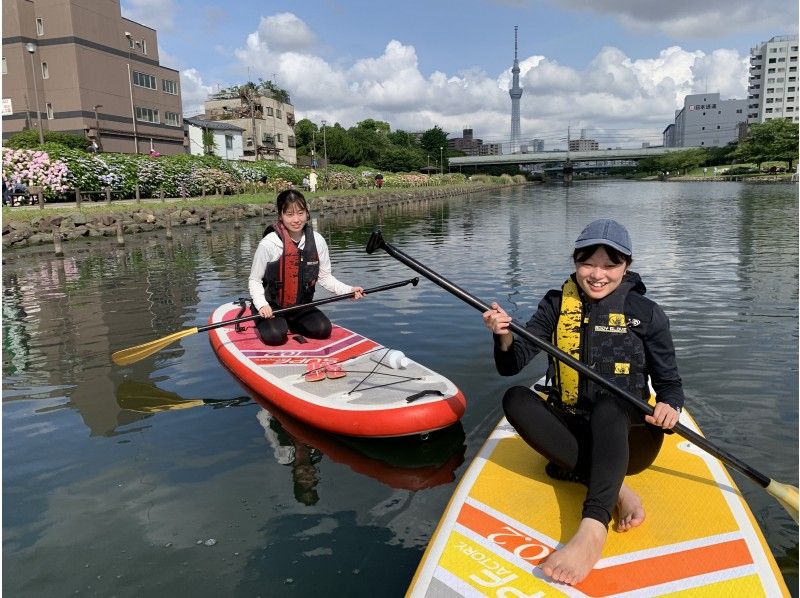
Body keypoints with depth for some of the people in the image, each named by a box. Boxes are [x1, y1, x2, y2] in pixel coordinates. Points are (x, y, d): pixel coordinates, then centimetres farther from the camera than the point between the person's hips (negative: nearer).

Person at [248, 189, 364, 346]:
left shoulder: (317, 241, -7)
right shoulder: (268, 244, -17)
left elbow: (324, 276, 3)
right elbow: (254, 280, -8)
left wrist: (348, 290, -13)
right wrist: (262, 305, -25)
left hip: (301, 305, 4)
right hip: (271, 306, -3)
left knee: (323, 330, -17)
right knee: (275, 336, -27)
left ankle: (288, 323, 10)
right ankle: (265, 322, 10)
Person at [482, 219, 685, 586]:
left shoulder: (646, 314, 0)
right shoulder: (556, 305, 2)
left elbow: (670, 383, 5)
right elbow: (512, 366, -5)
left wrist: (670, 408, -20)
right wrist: (505, 336, -29)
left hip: (627, 438, -2)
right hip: (571, 432, 2)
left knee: (610, 404, -35)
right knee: (515, 399, -25)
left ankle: (592, 532, -51)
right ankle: (616, 490, -28)